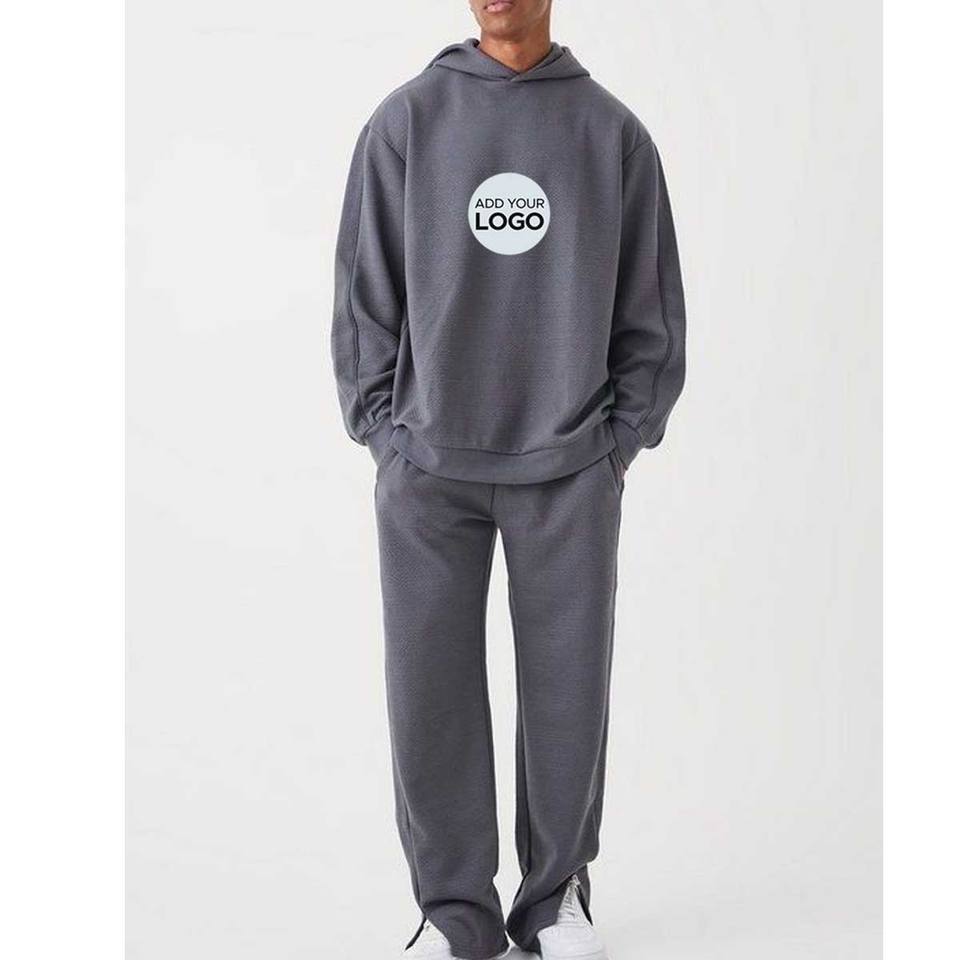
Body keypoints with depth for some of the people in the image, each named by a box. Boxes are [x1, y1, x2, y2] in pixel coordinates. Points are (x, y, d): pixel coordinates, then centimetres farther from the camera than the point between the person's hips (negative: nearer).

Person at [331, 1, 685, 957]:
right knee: (431, 692, 2)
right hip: (427, 471, 0)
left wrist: (619, 441, 0)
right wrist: (386, 434, -2)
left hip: (569, 470, 0)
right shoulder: (406, 120, 4)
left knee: (567, 688, 5)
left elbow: (652, 307, 7)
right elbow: (364, 293, 4)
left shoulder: (614, 132, 5)